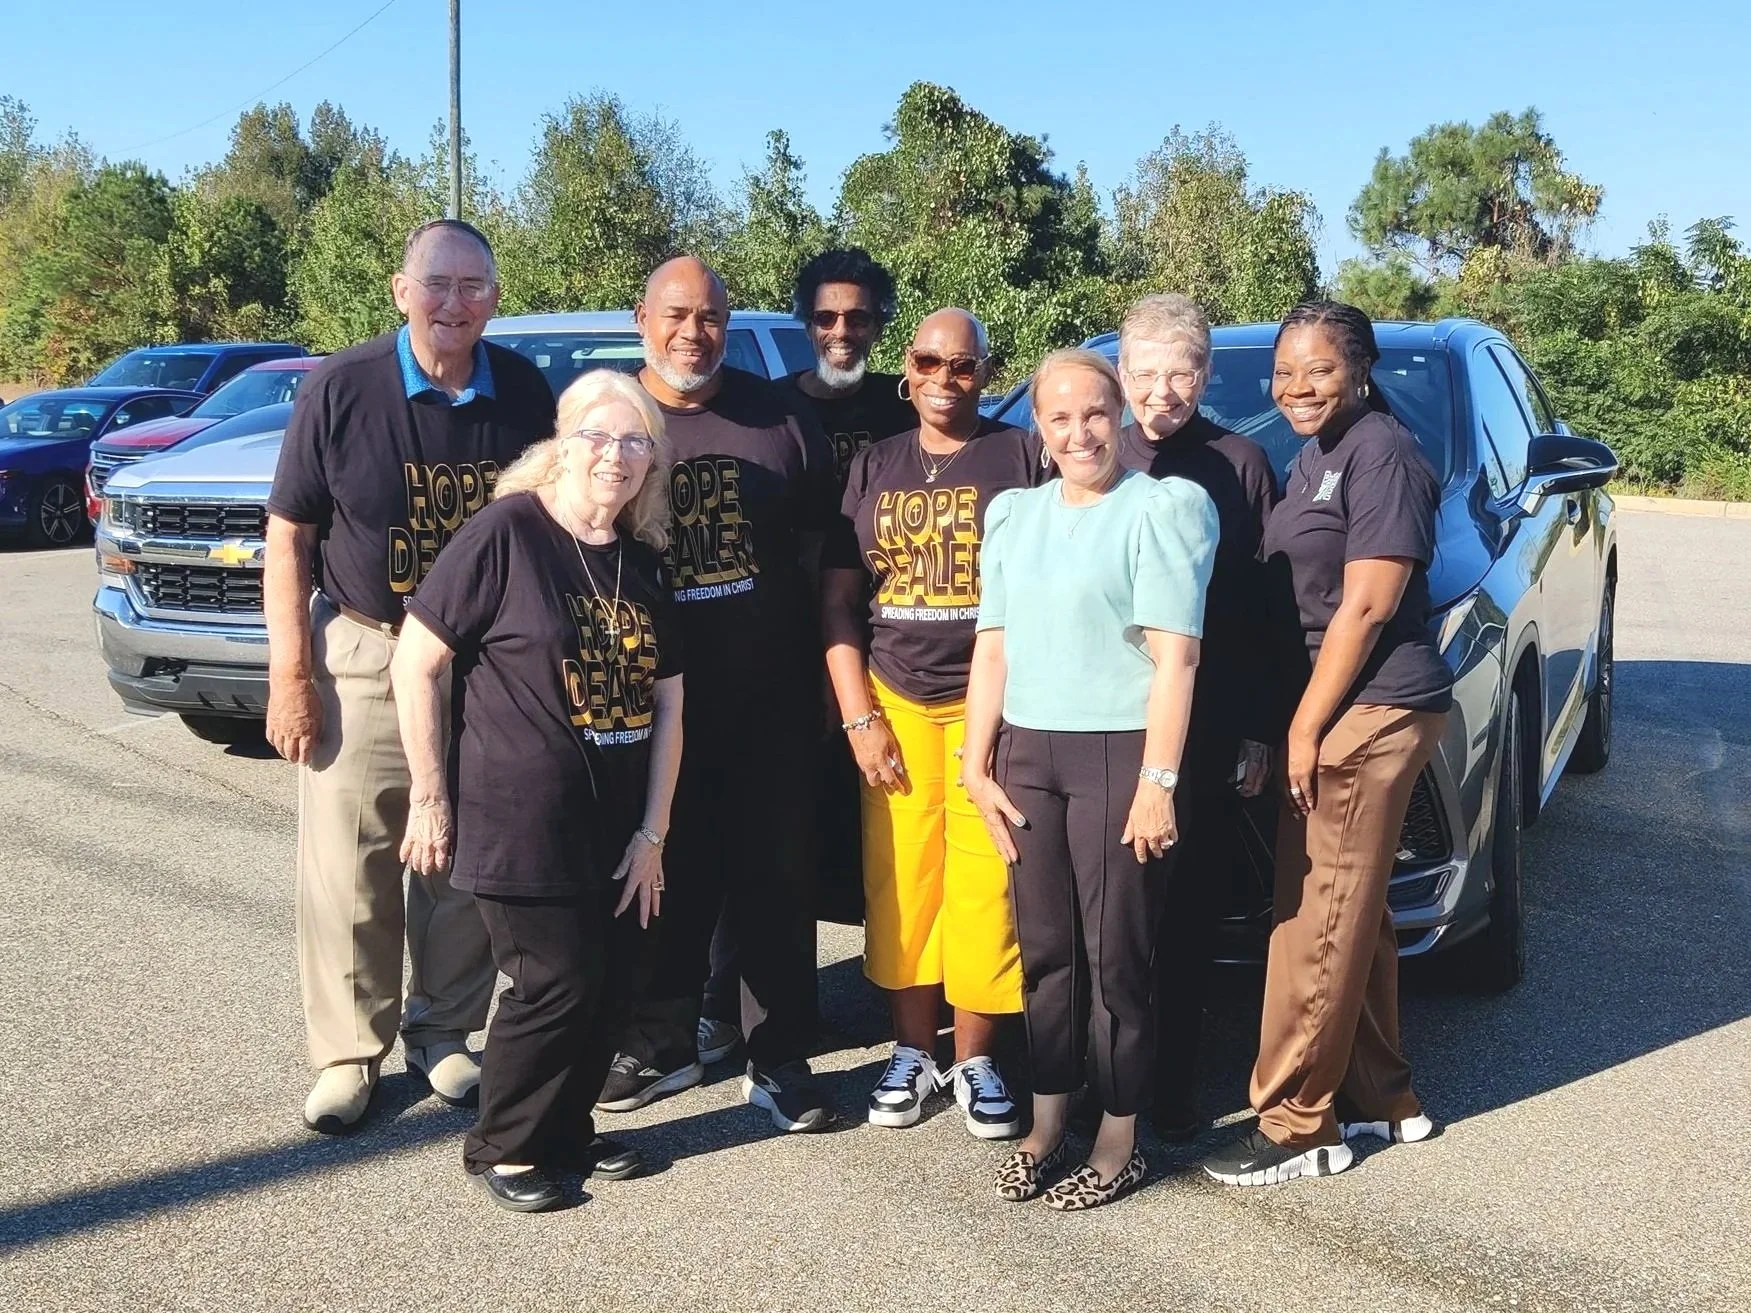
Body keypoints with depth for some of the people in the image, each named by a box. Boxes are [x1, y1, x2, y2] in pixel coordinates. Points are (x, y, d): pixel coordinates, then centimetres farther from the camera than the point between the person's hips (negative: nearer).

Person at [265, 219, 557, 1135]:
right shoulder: (340, 388, -9)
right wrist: (289, 672, -10)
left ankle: (444, 1033, 26)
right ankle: (348, 1051, 16)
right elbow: (289, 535, -6)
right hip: (361, 655, -2)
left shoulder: (525, 393, -2)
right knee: (348, 868, 2)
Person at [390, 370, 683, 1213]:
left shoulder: (643, 564, 7)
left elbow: (667, 702, 9)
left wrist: (653, 831, 4)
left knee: (618, 979, 8)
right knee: (558, 981, -2)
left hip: (618, 822, 6)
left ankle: (566, 1126, 31)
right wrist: (429, 796, -10)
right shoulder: (507, 532, -11)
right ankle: (503, 1148, 21)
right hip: (521, 821, -6)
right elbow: (415, 663, -11)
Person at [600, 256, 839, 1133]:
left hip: (768, 698, 0)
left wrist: (827, 669, 3)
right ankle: (659, 1044, 26)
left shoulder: (778, 417, 5)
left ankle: (779, 1059, 16)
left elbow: (821, 539, 10)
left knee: (774, 878, 5)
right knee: (665, 877, 10)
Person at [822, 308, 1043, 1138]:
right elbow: (837, 602, 9)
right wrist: (859, 717, 1)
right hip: (894, 706, 3)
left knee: (983, 889, -2)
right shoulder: (873, 468, 11)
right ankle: (911, 1054, 19)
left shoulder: (1022, 457, 1)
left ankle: (975, 1063, 13)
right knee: (900, 885, 4)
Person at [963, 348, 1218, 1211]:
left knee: (1115, 956, 0)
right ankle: (1046, 1124, 22)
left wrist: (1158, 783, -16)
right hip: (1026, 753, 5)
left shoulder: (1164, 507, -4)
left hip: (1118, 752, -5)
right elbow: (992, 648, 15)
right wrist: (976, 765, 8)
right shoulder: (1013, 515, 16)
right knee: (1045, 948, 10)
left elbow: (1174, 656, -10)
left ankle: (1118, 1145, 13)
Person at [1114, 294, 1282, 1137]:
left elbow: (1264, 607, 0)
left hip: (1207, 730, -2)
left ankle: (1175, 1079, 18)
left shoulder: (1240, 466, 1)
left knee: (1190, 910, 7)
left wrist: (1259, 732, -4)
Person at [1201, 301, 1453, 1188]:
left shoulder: (1381, 456, -12)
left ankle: (1298, 1125, 5)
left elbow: (1366, 607, -17)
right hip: (1337, 712, 9)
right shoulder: (1313, 457, 16)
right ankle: (1380, 1097, 26)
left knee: (1320, 919, -5)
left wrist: (1307, 725, -15)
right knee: (1353, 914, 15)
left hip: (1371, 711, -9)